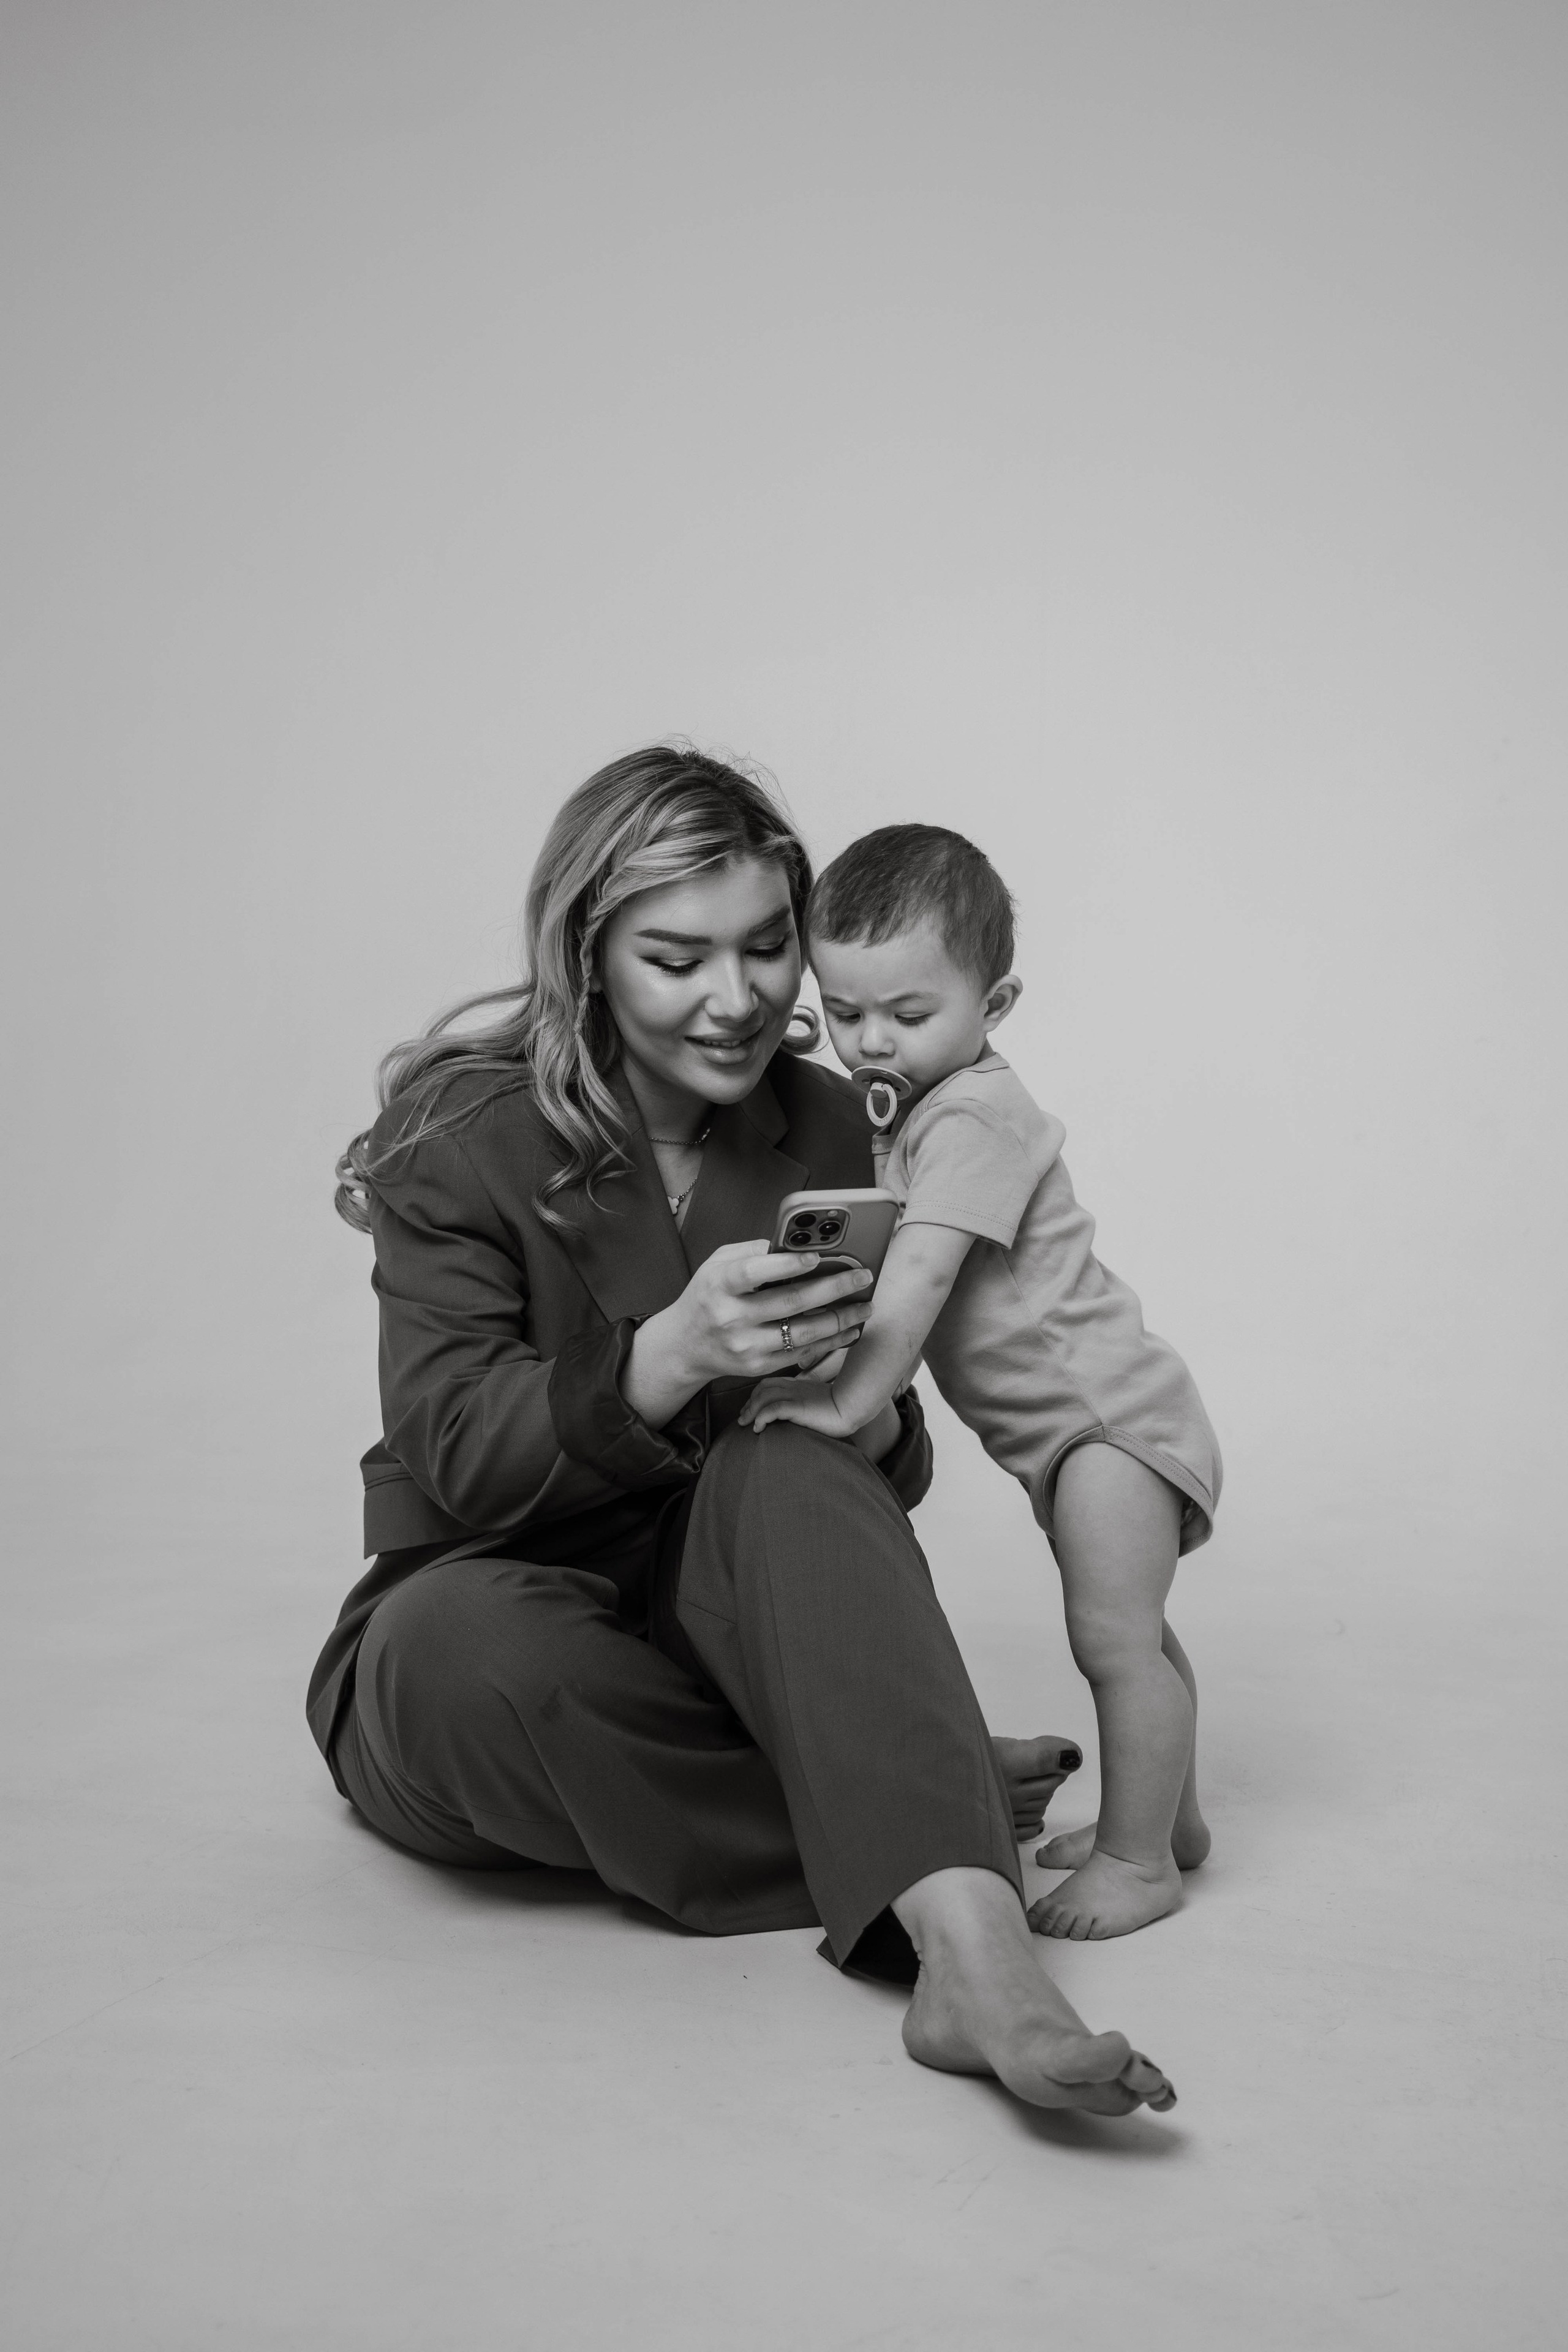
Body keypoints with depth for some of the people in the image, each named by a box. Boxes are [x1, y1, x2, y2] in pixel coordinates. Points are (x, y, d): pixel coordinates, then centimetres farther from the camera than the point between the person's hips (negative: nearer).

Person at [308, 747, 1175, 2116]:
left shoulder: (823, 1127, 1)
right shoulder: (464, 1136, -10)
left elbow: (888, 1481, 2)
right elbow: (455, 1453, -20)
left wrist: (863, 1410, -24)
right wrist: (672, 1355, -38)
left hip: (731, 1615, 2)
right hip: (480, 1629, -1)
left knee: (790, 1470, -32)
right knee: (472, 1641, -38)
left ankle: (969, 1948, -49)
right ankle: (946, 1812, -26)